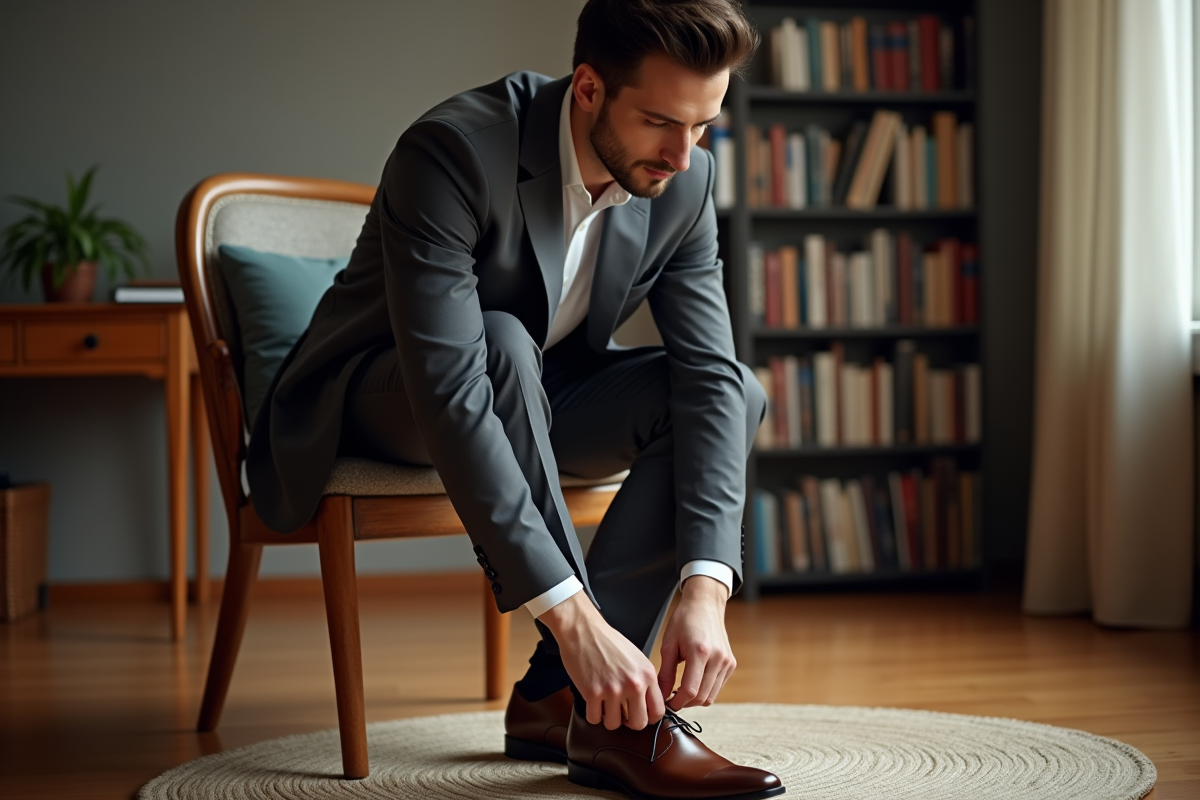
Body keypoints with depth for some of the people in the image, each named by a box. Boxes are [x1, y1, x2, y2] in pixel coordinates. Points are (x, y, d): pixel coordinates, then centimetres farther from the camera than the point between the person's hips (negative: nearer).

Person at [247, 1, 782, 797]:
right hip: (381, 399, -5)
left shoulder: (683, 184, -13)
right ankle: (603, 712, -32)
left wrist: (705, 588, -33)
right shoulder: (452, 152, -32)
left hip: (532, 399, 5)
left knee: (739, 392, -18)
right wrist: (573, 614, -46)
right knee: (503, 343, -37)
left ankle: (559, 692, -22)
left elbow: (709, 374, -18)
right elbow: (449, 390, -41)